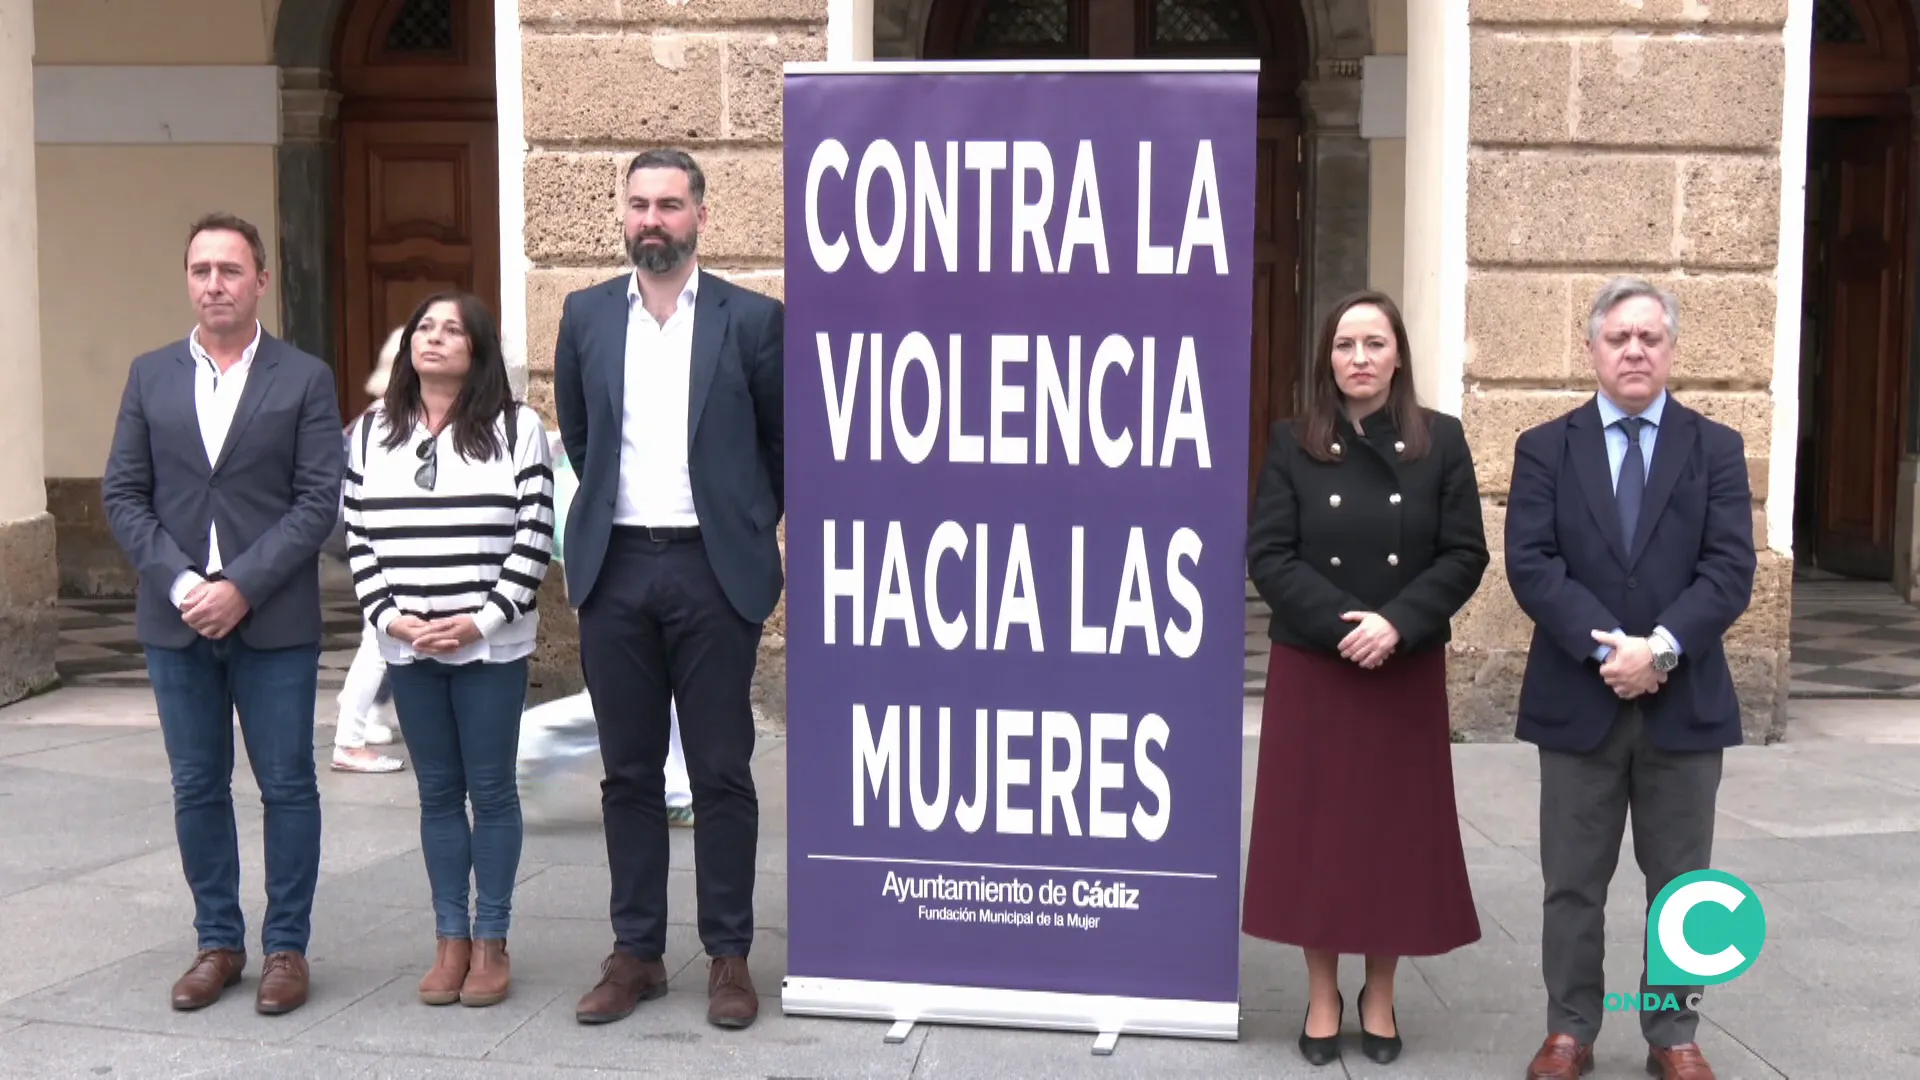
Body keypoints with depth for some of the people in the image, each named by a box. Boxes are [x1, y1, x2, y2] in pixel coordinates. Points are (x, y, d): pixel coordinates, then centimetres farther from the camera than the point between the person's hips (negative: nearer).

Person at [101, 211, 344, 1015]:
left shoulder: (305, 379, 0)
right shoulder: (150, 375, 9)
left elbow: (318, 501, -7)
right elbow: (122, 495, 6)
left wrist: (241, 586, -15)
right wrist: (179, 583, -9)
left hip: (274, 620, -3)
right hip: (175, 619, 3)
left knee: (287, 785, 3)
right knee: (197, 789, 10)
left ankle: (286, 946, 15)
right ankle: (218, 941, 23)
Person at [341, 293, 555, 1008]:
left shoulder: (516, 428, -3)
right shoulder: (371, 432, 8)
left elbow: (535, 535, -7)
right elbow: (358, 537, 8)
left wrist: (481, 620, -13)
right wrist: (389, 616, -5)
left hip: (491, 645, -3)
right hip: (407, 647, 3)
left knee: (491, 789, 4)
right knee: (437, 791, 10)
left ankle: (491, 942, 15)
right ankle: (450, 940, 20)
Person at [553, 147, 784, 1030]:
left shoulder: (751, 319, -1)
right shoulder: (586, 315, 7)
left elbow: (783, 442, 8)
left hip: (713, 569, -3)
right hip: (615, 568, 3)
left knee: (721, 773, 3)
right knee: (628, 772, 9)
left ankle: (729, 957, 14)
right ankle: (635, 953, 18)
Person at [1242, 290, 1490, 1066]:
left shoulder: (1440, 442, 0)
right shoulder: (1294, 444, 0)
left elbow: (1464, 555, -3)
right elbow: (1267, 555, -6)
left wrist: (1397, 623, -17)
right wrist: (1338, 623, -18)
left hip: (1407, 671, 0)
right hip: (1311, 668, 0)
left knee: (1397, 829, 7)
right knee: (1314, 828, 5)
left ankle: (1380, 999, 22)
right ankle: (1323, 998, 19)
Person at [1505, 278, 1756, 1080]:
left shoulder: (1716, 448, 5)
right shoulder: (1545, 448, 4)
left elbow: (1730, 569, -5)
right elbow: (1531, 563, -7)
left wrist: (1661, 647, -19)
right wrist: (1605, 647, -18)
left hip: (1686, 700, 1)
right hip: (1578, 699, 0)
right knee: (1573, 885, 8)